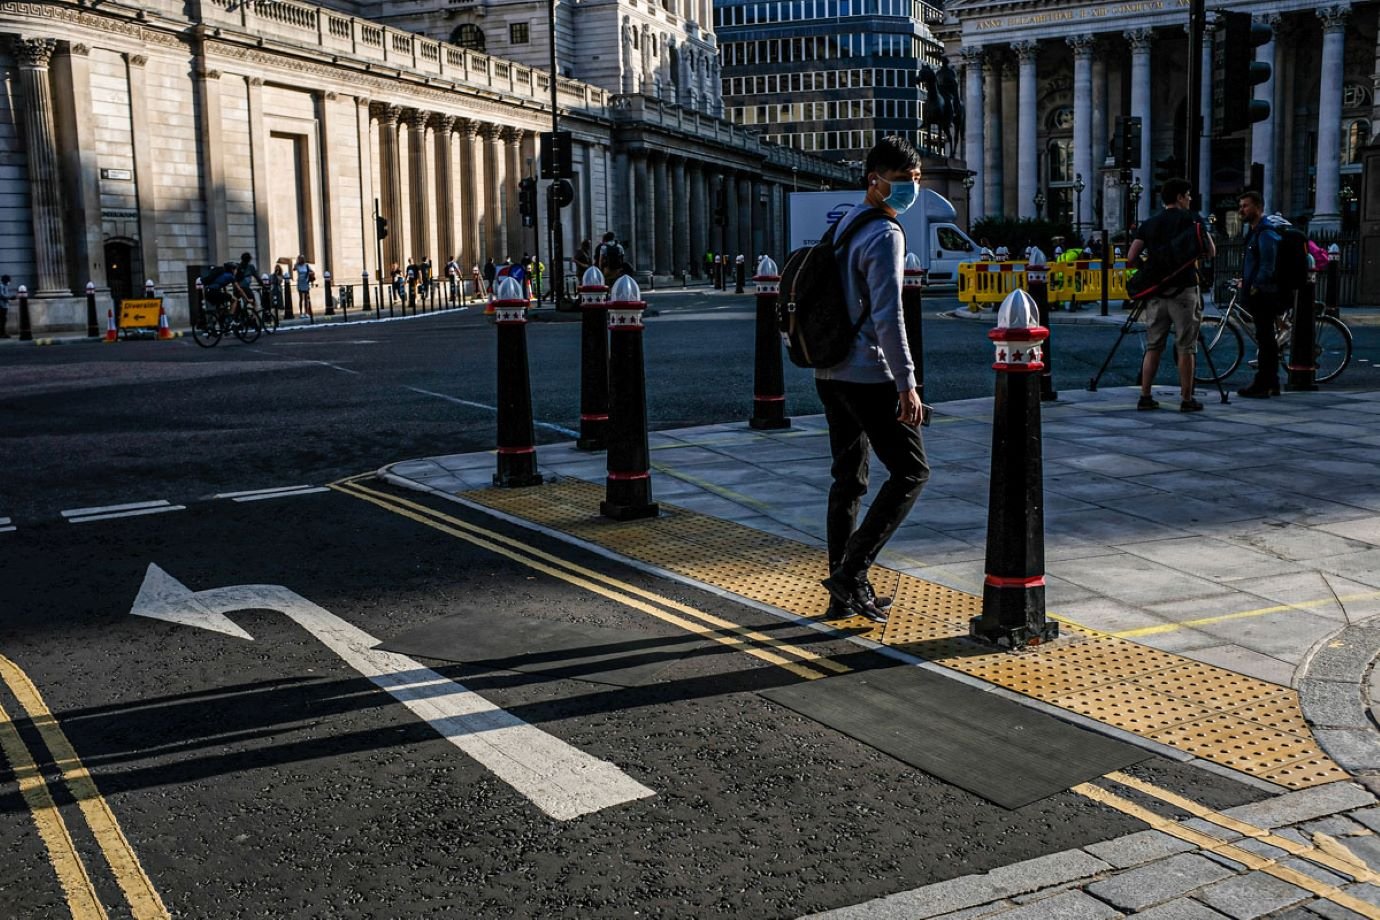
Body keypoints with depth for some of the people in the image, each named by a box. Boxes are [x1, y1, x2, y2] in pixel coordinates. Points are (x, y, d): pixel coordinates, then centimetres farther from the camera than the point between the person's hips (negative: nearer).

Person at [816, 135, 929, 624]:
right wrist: (906, 384, -19)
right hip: (868, 376, -9)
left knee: (847, 481, 13)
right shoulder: (885, 234, -13)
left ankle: (843, 592, 16)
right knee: (911, 471, -1)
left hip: (829, 373, 9)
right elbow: (887, 317, -20)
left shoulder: (843, 223, 17)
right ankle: (852, 571, -6)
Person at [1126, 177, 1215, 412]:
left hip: (1156, 291, 4)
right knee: (1186, 348, 1)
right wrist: (1205, 232, 16)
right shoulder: (1190, 220, -3)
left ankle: (1145, 397, 6)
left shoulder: (1148, 224, 8)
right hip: (1184, 291, -4)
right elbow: (1211, 252, -1)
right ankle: (1186, 399, 2)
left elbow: (1131, 257, 0)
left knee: (1153, 347, 9)